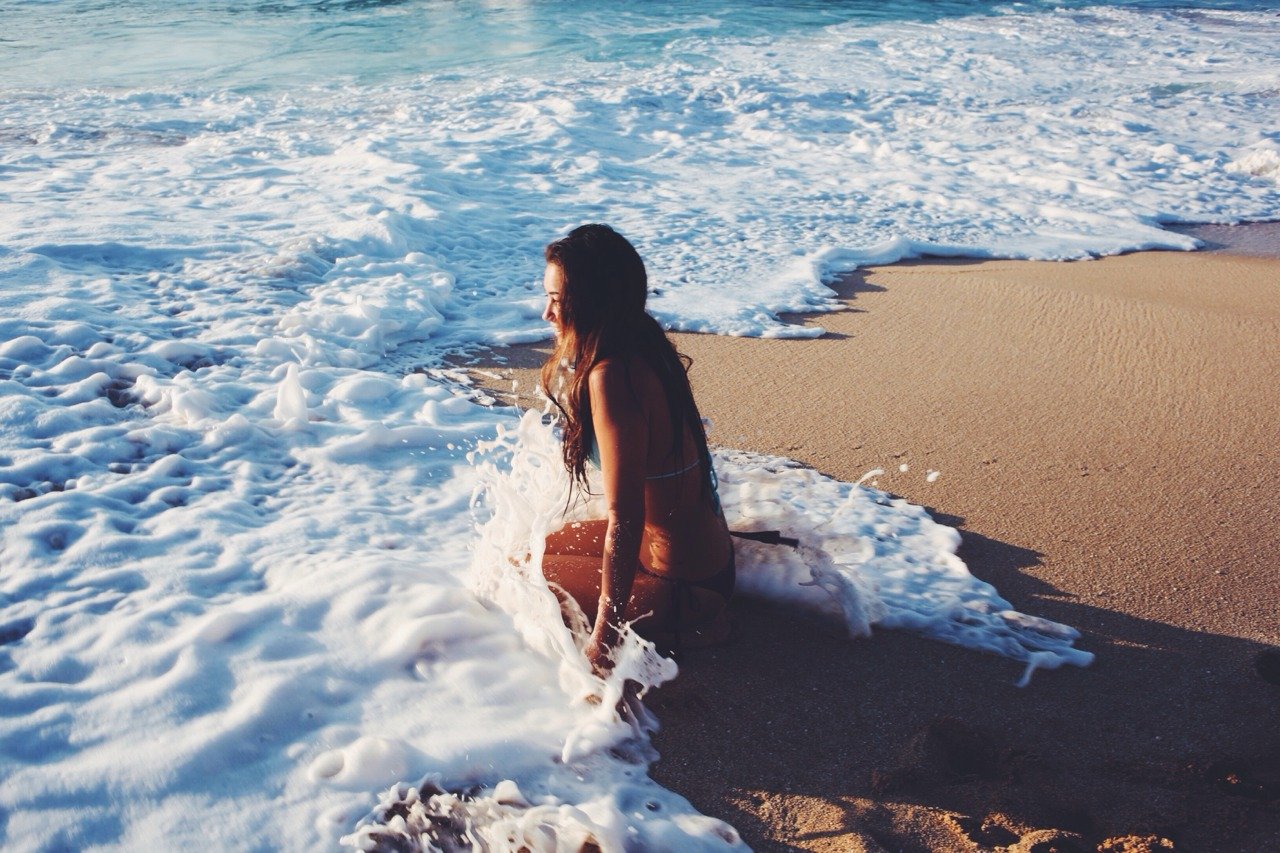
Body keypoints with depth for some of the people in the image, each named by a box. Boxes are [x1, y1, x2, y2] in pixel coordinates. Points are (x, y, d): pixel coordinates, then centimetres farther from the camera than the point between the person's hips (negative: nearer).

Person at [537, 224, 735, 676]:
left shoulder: (612, 378, -29)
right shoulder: (641, 346, -1)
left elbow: (625, 520, -29)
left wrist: (603, 638, -23)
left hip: (684, 585, -10)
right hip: (704, 545, 10)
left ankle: (688, 629, -1)